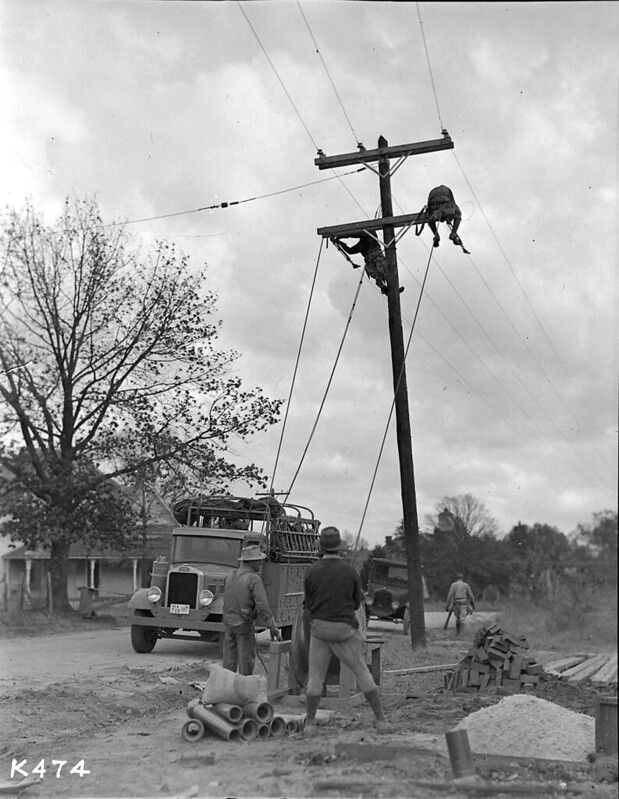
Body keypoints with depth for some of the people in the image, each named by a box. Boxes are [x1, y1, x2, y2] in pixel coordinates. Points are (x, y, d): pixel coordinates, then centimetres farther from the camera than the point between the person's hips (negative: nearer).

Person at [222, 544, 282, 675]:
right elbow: (262, 605, -21)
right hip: (244, 625, -6)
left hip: (229, 624, 6)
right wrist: (273, 628, -19)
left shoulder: (230, 577, 8)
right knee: (246, 663, 2)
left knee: (229, 662, 11)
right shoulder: (254, 579, -14)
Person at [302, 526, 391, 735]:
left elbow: (309, 605, 4)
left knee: (315, 677, 13)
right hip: (345, 630, -1)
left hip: (319, 629, 1)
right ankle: (381, 720, 10)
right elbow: (356, 603, 6)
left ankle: (310, 724, 14)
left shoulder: (311, 571, -5)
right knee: (362, 673, 10)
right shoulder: (350, 571, -6)